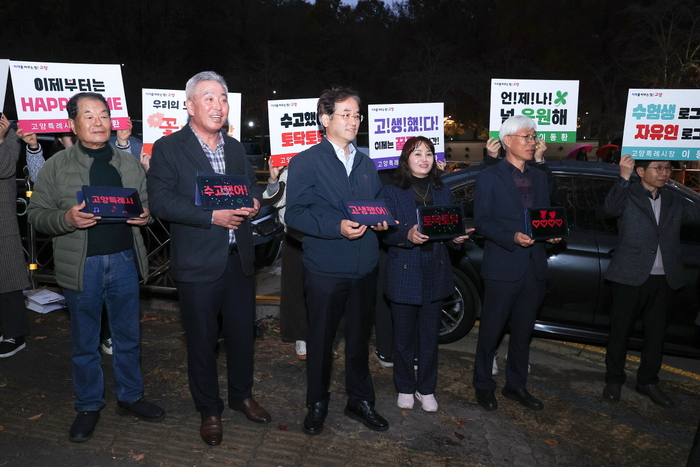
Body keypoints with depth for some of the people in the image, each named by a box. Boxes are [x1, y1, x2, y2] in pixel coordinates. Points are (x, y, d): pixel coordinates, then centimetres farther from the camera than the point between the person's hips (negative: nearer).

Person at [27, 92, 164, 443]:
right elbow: (36, 213, -1)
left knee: (128, 337, 14)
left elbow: (147, 203, 15)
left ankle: (130, 397, 32)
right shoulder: (55, 167, -1)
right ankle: (88, 407, 29)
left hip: (124, 261, 3)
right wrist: (67, 219, -20)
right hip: (81, 267, -2)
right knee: (84, 344, 11)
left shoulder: (129, 163, 8)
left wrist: (146, 215, -7)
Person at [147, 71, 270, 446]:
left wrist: (254, 201, -5)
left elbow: (253, 185, 19)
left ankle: (241, 395, 38)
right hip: (198, 263, -5)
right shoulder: (168, 148, -5)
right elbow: (161, 200, -15)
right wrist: (212, 216, -23)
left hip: (239, 259, 5)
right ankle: (209, 411, 29)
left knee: (242, 331, 15)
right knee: (202, 339, 9)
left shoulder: (235, 148, 14)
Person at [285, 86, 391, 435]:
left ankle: (360, 401, 33)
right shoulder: (305, 162, -4)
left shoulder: (366, 163, 15)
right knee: (321, 339, 10)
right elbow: (294, 214, -12)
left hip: (365, 267, 5)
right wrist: (337, 227, -23)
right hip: (325, 269, -5)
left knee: (359, 338, 15)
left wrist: (381, 220, -2)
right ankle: (317, 405, 29)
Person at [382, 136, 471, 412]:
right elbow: (386, 234, -7)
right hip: (404, 273, -3)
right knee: (404, 335, 8)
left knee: (430, 335, 11)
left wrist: (458, 237, -9)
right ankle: (405, 388, 28)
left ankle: (426, 389, 28)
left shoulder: (442, 192, 10)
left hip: (436, 273, 3)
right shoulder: (392, 193, -3)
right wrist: (407, 236, -26)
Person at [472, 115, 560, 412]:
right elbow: (481, 222, -9)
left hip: (534, 268, 6)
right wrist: (512, 238, -22)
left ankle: (516, 385, 32)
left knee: (523, 332, 16)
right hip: (502, 268, -6)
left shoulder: (540, 178, 14)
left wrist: (552, 233, -3)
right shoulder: (489, 177, -4)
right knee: (491, 330, 6)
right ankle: (483, 385, 24)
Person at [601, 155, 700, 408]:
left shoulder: (674, 201, 13)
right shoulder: (628, 195, -4)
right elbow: (610, 208, -24)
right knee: (620, 330, 6)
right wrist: (623, 178, -38)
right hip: (631, 277, -5)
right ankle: (614, 380, 21)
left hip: (664, 279, 5)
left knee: (656, 332, 13)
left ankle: (648, 381, 29)